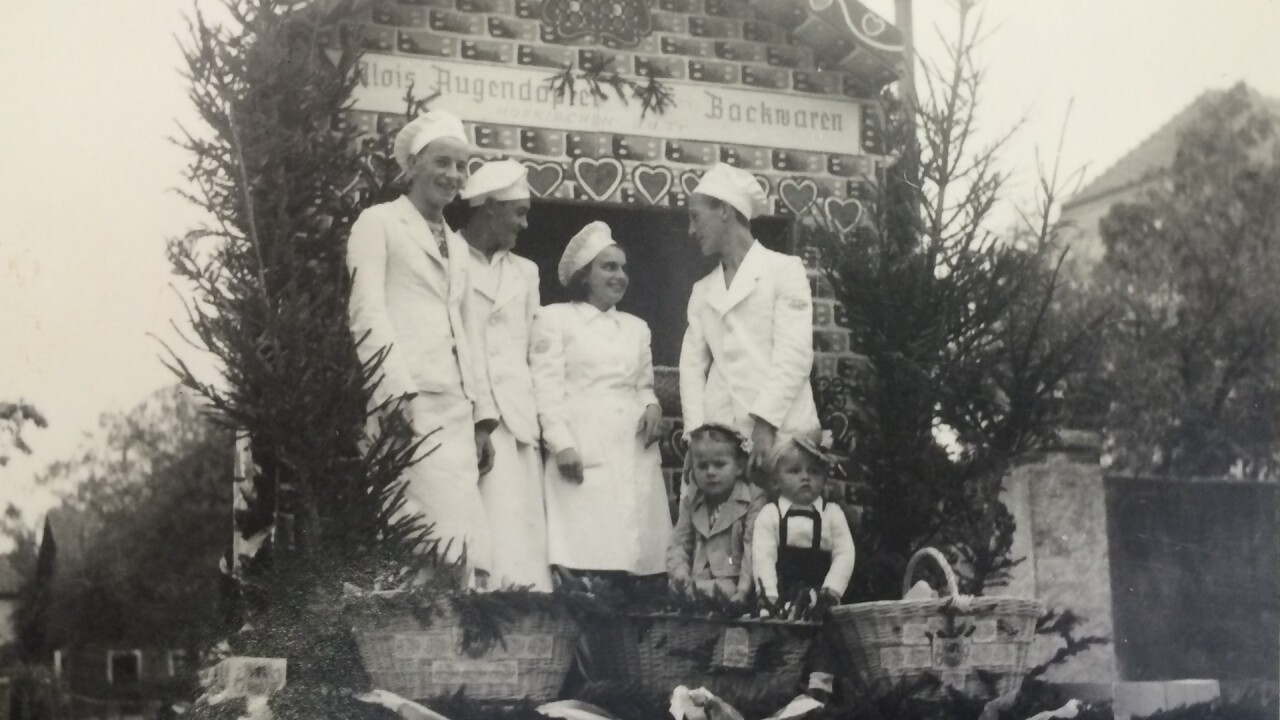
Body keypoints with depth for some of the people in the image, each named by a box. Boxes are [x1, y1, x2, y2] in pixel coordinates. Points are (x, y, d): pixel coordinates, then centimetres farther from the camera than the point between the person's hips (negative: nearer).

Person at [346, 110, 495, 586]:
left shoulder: (457, 246, 28)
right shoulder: (379, 222, 6)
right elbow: (368, 311, -6)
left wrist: (482, 415, 17)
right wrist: (397, 388, -19)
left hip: (456, 409, 7)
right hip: (409, 402, -7)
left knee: (466, 542, -2)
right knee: (447, 538, -18)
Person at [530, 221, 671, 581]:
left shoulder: (636, 327, 22)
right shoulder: (555, 318, 6)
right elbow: (547, 387, -2)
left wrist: (652, 406, 2)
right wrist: (562, 444, -14)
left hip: (636, 453, 5)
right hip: (583, 453, -5)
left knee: (636, 554, -4)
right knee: (586, 558, -16)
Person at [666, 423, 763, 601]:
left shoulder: (753, 500, -1)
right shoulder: (690, 502, 18)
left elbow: (753, 548, -10)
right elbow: (679, 545, 13)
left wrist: (743, 590, -22)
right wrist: (681, 577, -8)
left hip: (732, 586, -5)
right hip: (696, 585, 5)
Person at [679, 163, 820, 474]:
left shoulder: (784, 269, 4)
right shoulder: (702, 290, 18)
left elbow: (794, 356, -6)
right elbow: (693, 365, 12)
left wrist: (765, 424, -17)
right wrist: (698, 433, -3)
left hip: (781, 432, -4)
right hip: (721, 435, 4)